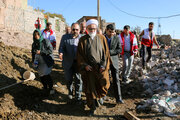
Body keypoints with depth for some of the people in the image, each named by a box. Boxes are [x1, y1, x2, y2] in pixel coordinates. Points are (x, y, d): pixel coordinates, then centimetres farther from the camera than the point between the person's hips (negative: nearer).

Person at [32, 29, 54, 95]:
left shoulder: (45, 41, -10)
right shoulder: (34, 44, 7)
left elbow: (51, 50, -16)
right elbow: (33, 53, 16)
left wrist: (41, 52, -21)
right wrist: (34, 61, 5)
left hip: (47, 62, -5)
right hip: (39, 63, 5)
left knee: (46, 75, -13)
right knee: (41, 76, 6)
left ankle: (51, 88, 6)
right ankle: (45, 87, 27)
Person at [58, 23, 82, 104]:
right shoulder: (65, 37, 3)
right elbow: (61, 47, 1)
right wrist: (61, 53, -21)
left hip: (78, 62, -1)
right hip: (68, 62, 1)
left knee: (78, 80, 4)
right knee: (69, 79, 14)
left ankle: (78, 98, 19)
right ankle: (70, 92, 42)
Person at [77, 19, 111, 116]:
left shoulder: (102, 38, 6)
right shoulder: (83, 40, 4)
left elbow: (106, 52, 4)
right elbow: (79, 54, 3)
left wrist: (103, 65, -7)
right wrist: (84, 65, -9)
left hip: (100, 67, 1)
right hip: (88, 68, 0)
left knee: (105, 84, -8)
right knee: (90, 88, 5)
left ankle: (96, 98, 24)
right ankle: (92, 107, 24)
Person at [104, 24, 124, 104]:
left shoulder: (117, 38, -2)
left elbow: (119, 50, -7)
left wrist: (109, 52, -18)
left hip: (114, 61, 0)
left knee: (116, 79, -3)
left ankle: (118, 98, 2)